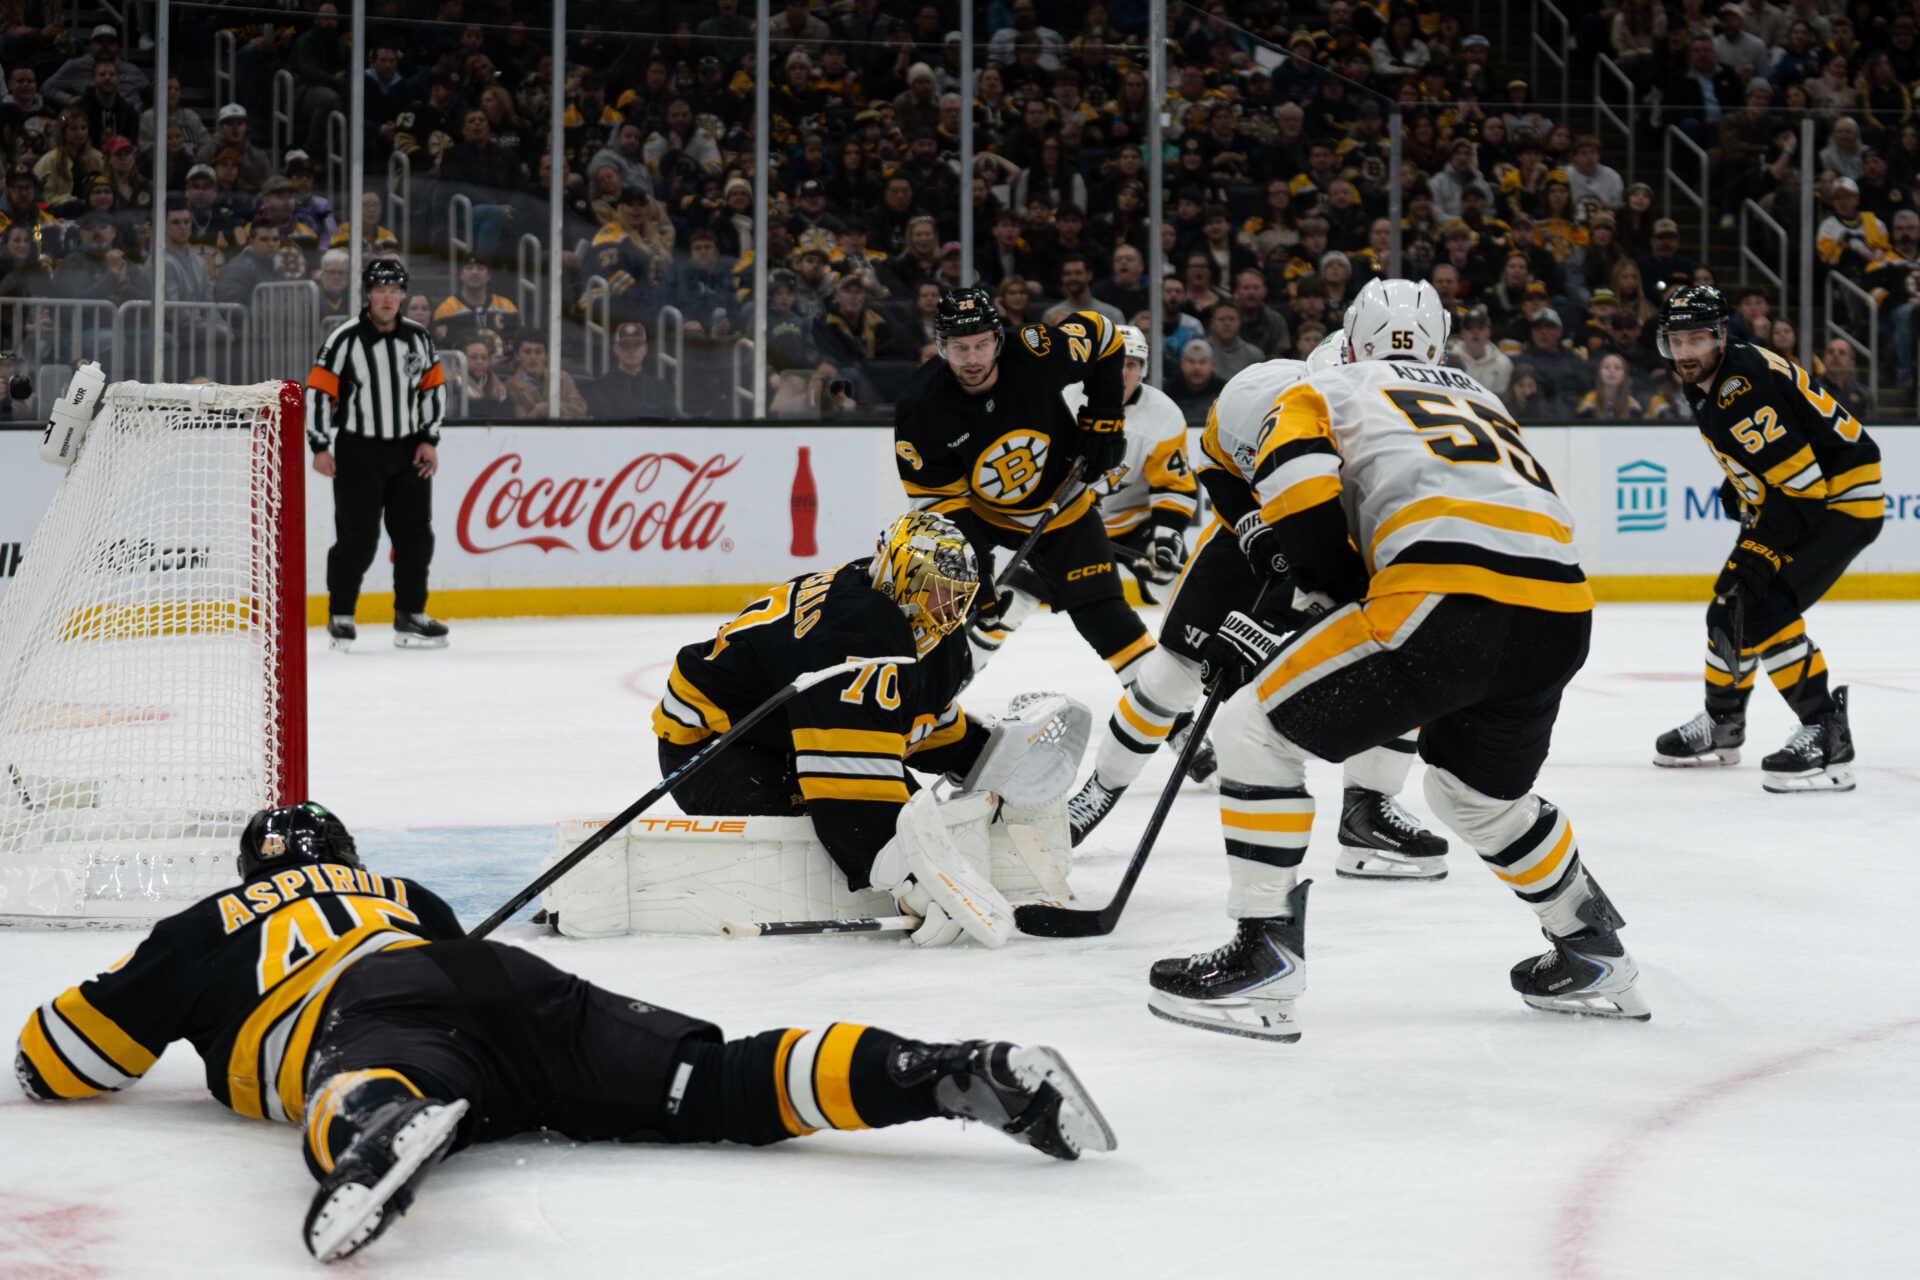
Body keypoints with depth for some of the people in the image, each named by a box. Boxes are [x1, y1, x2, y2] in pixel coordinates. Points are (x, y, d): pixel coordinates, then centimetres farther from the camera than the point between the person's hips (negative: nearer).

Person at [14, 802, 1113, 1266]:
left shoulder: (203, 930, 33)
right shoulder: (405, 896, 45)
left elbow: (58, 1057, 37)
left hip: (367, 1014, -4)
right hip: (517, 985, 4)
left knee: (361, 1089, -37)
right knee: (718, 1086, -10)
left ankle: (380, 1130, -75)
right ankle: (955, 1071, -30)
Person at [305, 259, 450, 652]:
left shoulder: (419, 338, 4)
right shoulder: (345, 340, -9)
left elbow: (434, 388, 12)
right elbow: (318, 391, -8)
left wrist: (429, 440, 4)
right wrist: (320, 447, -12)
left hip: (409, 451, 4)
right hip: (358, 451, -4)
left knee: (415, 534, 5)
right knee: (357, 538, -6)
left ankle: (409, 616, 15)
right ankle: (340, 617, 6)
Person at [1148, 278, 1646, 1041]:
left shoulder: (1324, 394, 20)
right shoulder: (1483, 403, 37)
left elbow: (1301, 496, 0)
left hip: (1444, 600, -6)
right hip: (1559, 613, 6)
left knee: (1258, 733, 8)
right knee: (1477, 790, 33)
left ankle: (1264, 953, 1)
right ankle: (1592, 956, 40)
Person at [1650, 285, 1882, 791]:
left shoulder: (1745, 389, -28)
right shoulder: (1702, 384, 3)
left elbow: (1801, 485, -30)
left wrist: (1759, 554, -28)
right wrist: (1739, 489, 17)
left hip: (1842, 497, -10)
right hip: (1783, 497, 10)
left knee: (1764, 607, -23)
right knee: (1730, 605, 14)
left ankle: (1827, 735, -20)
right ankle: (1722, 725, 33)